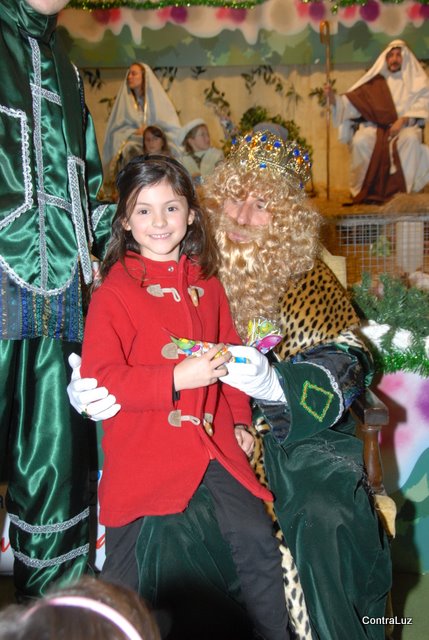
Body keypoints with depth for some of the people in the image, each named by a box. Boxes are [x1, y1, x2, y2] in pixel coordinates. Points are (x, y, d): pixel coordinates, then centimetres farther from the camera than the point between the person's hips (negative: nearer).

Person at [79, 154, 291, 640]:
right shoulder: (114, 290, -10)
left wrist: (239, 420, 14)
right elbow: (97, 377, -16)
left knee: (257, 541, 3)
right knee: (129, 570, 10)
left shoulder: (206, 283, 9)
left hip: (213, 443, 4)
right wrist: (177, 378, -24)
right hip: (143, 452, -4)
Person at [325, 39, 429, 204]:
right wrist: (334, 99, -14)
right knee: (360, 140, -31)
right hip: (377, 127, 1)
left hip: (406, 127, -1)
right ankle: (364, 190, -20)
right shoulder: (376, 81, 12)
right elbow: (352, 100, 5)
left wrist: (403, 119, -18)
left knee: (411, 138, -36)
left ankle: (403, 190, -31)